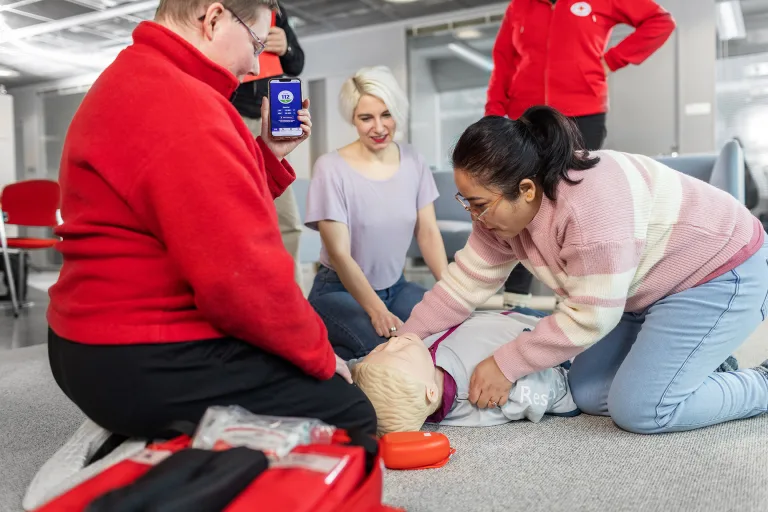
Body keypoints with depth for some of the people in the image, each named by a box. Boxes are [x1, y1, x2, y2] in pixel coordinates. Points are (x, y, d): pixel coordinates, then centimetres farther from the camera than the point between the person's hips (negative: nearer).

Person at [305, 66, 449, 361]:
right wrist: (377, 311, -21)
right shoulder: (332, 168, -15)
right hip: (340, 290, -5)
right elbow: (339, 253, -16)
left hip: (396, 286, 5)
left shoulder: (412, 161, -1)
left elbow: (428, 233, 0)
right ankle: (327, 351, -1)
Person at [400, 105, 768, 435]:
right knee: (589, 395, 2)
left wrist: (505, 365, -23)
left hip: (721, 271, -8)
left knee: (639, 409, -17)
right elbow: (466, 281, -5)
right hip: (648, 289, 8)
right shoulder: (505, 204, -10)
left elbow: (588, 317, -30)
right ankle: (704, 361, 19)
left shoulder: (590, 206, -37)